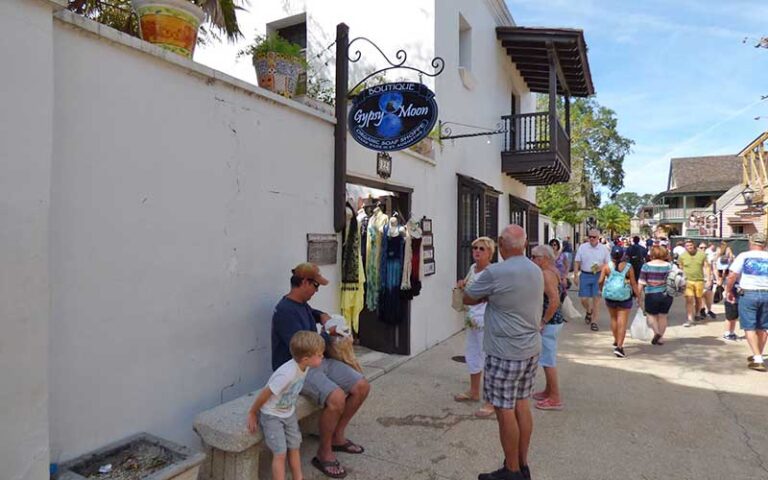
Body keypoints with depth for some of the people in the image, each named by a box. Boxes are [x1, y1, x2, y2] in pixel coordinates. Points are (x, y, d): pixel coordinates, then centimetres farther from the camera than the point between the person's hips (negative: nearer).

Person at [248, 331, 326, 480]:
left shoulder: (304, 366, -14)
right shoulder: (287, 374, -37)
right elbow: (265, 393, -25)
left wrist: (289, 406, 14)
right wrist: (252, 413, -12)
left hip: (289, 413, 7)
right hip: (272, 416, -7)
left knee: (294, 447, 13)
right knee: (280, 454, -5)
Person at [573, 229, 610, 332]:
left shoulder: (603, 249, 2)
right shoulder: (582, 247, 0)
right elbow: (577, 262, 2)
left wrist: (601, 267, -14)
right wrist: (575, 276, -3)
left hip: (598, 276, 0)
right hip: (585, 275, 0)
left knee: (596, 299, 2)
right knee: (583, 298, 2)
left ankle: (594, 322, 11)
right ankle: (589, 312, 34)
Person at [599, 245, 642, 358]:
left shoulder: (607, 266, -5)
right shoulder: (628, 267, -4)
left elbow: (600, 281, -11)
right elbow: (634, 283, -3)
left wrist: (601, 289, 10)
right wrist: (639, 296, 4)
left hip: (609, 295, 2)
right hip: (624, 297, -1)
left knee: (613, 319, 21)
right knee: (622, 322, 0)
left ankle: (616, 341, 35)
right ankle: (619, 347, -8)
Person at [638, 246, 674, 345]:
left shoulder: (646, 266, -5)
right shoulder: (669, 266, -1)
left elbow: (641, 283, -6)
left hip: (651, 295, -2)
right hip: (666, 295, 2)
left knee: (651, 315, 13)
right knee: (663, 316, 14)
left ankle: (656, 332, -7)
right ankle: (660, 338, 19)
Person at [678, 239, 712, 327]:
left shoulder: (701, 254, 0)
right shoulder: (682, 256, -2)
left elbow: (706, 267, 2)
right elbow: (680, 269, 6)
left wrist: (708, 279, -3)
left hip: (699, 280, 2)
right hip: (688, 281, -2)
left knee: (698, 299, 13)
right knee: (689, 299, -10)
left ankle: (696, 315, 35)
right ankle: (690, 319, -6)